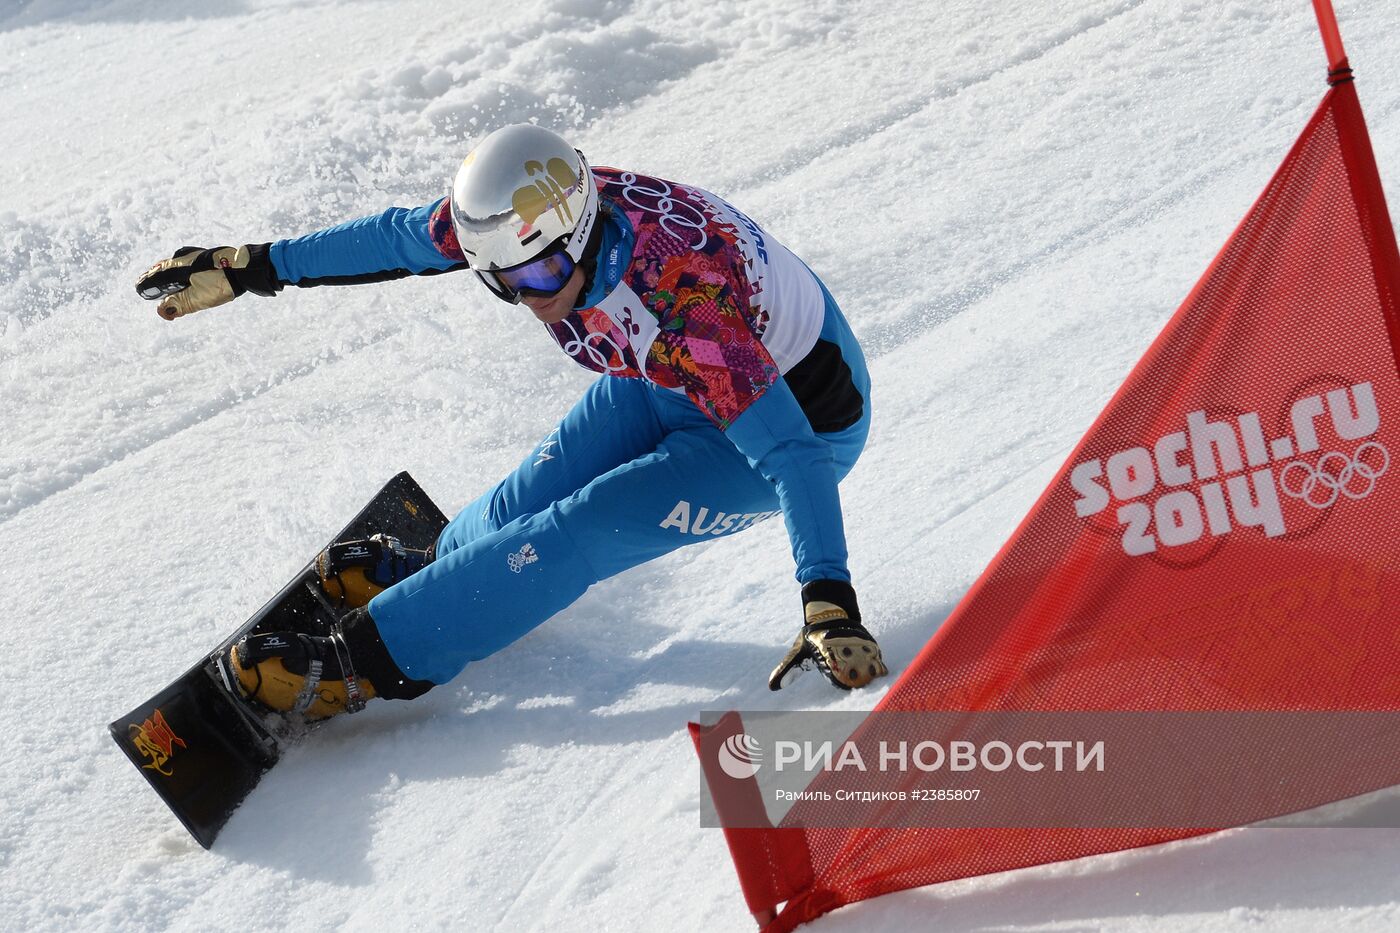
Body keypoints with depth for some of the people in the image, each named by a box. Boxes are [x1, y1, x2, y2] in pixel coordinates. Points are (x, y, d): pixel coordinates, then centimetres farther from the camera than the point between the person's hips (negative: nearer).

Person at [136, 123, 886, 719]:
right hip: (671, 382, 6)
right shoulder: (530, 213, -23)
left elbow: (790, 454, -42)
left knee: (576, 534, -18)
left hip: (799, 411, -6)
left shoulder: (677, 305, -42)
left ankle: (367, 660, -8)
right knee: (527, 501, 4)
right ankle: (426, 571, 37)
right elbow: (397, 238, -5)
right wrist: (252, 268, 2)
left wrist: (828, 603, -49)